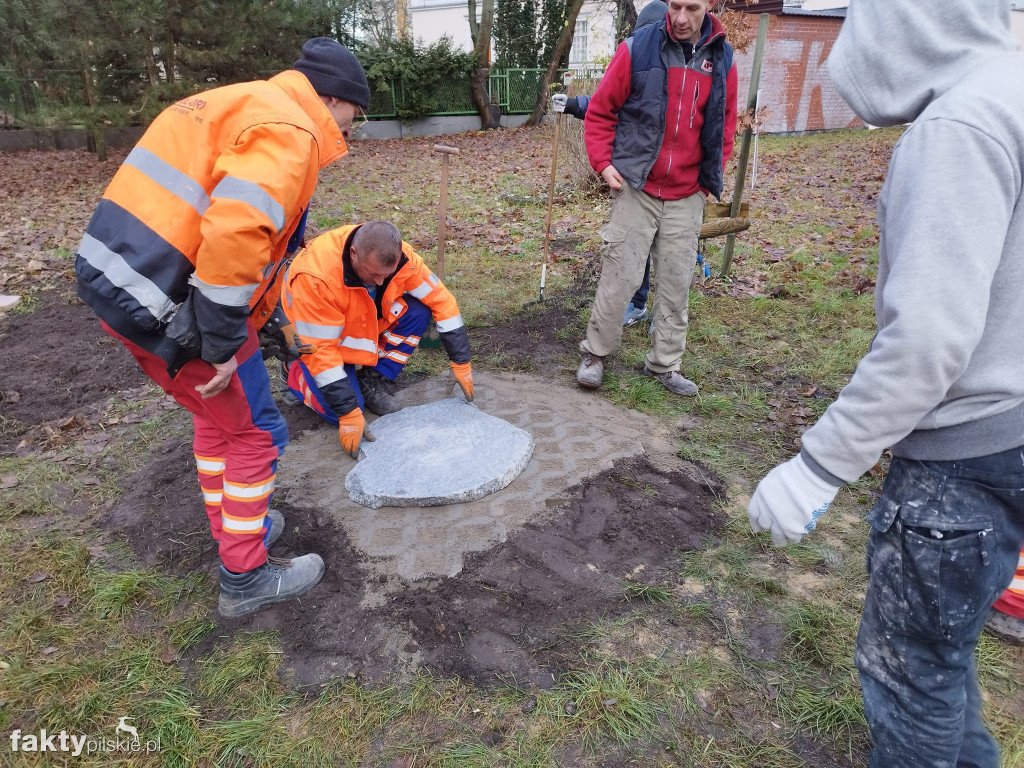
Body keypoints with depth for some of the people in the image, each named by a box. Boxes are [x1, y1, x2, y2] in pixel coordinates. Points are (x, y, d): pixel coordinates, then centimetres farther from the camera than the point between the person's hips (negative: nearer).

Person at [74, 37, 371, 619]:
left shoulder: (242, 104, 19)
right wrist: (224, 344, -20)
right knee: (255, 435, 7)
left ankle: (236, 530, 42)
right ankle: (246, 578, 23)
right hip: (171, 305, -10)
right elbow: (235, 232, -28)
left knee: (219, 418, 25)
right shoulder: (290, 130, -13)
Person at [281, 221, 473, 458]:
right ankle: (294, 371, 10)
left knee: (419, 310, -22)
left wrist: (461, 363, -17)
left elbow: (441, 300, -17)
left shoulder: (400, 257, -27)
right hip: (314, 335, -4)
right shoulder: (316, 276, -40)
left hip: (367, 320, 5)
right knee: (339, 410, -20)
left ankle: (373, 380, -5)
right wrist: (349, 413, -34)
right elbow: (320, 349, -36)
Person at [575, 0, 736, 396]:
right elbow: (600, 111, 1)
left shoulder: (721, 58, 6)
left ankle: (665, 364, 20)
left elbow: (724, 126, 15)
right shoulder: (638, 49, -5)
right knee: (620, 277, -3)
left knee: (677, 282, 7)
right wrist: (603, 163, -7)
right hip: (636, 189, -3)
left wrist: (711, 177, 8)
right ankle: (595, 353, 15)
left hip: (687, 196, 3)